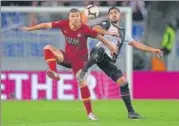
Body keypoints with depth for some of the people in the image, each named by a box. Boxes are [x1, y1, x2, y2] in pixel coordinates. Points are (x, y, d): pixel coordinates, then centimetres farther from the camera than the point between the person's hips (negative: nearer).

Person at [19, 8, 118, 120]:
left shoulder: (85, 29, -22)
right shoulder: (64, 24, -13)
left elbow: (99, 36, -12)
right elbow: (47, 25, -3)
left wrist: (110, 46, -11)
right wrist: (30, 29, 3)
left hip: (80, 59, -4)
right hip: (67, 56, 4)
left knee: (83, 84, -12)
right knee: (48, 48, -19)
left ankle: (90, 113, -4)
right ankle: (54, 73, -28)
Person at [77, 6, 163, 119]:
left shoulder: (123, 32, 25)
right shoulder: (106, 25, 10)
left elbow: (135, 44, 32)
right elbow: (95, 29, -11)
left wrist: (151, 50, 27)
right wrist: (107, 33, -26)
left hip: (108, 61, 5)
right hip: (99, 55, -5)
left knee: (123, 82, -4)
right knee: (100, 51, -44)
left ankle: (131, 112, 2)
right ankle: (84, 71, -27)